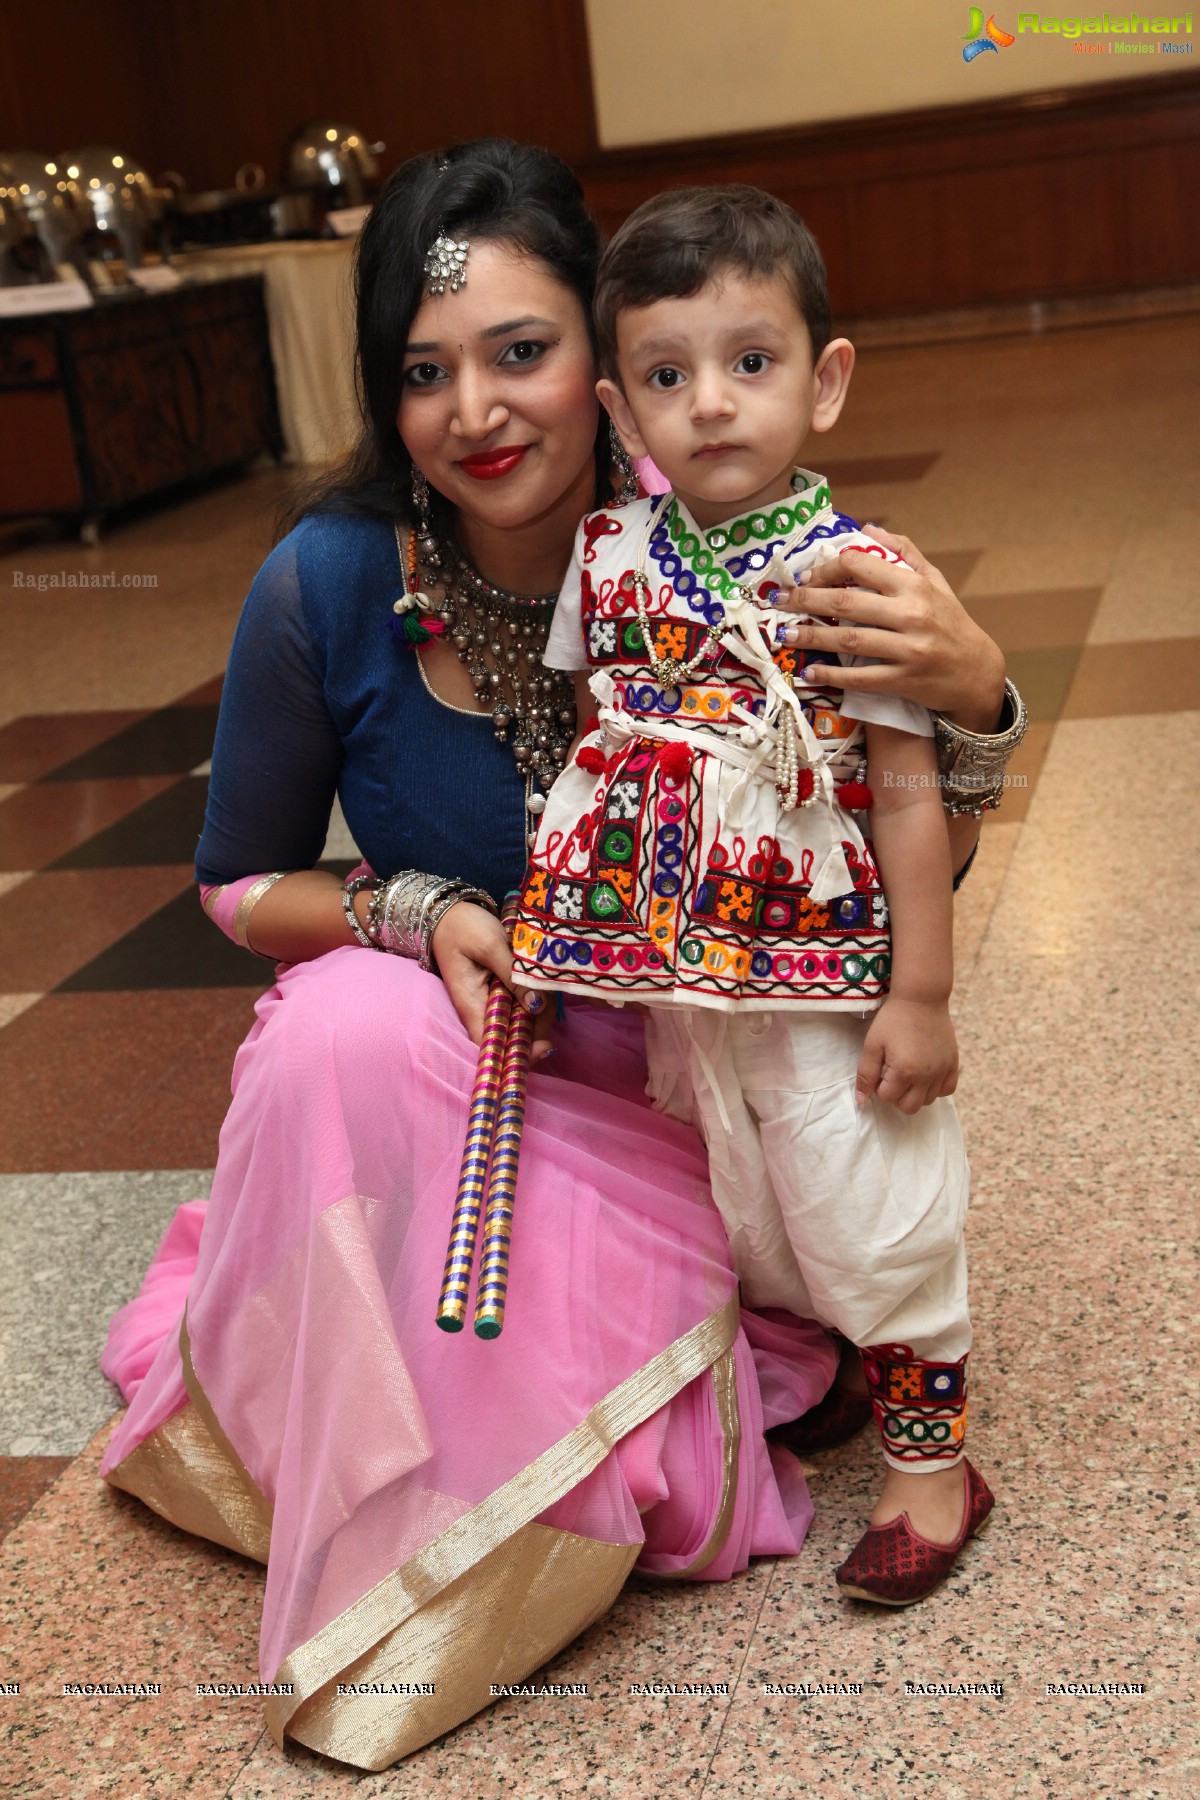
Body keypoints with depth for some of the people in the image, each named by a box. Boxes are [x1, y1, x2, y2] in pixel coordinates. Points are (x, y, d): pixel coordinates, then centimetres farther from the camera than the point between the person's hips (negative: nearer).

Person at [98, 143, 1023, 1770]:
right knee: (349, 1023, -34)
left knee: (570, 1452, -23)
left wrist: (969, 692, -28)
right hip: (410, 1070, 1)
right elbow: (243, 884, 0)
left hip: (671, 1093, 0)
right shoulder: (329, 587, -14)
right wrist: (417, 918, -19)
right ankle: (383, 1551, -14)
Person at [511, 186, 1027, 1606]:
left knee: (872, 1223, 7)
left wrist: (922, 993, -11)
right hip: (667, 981, 5)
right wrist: (559, 929, 10)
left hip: (825, 981, -4)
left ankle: (930, 1452, 29)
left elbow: (908, 796, -12)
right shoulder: (607, 559, -3)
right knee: (738, 1226, 20)